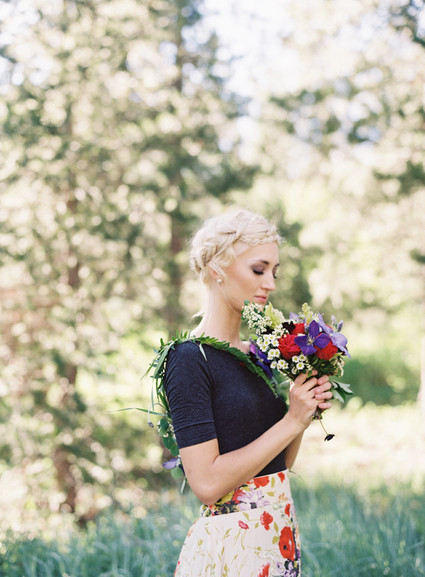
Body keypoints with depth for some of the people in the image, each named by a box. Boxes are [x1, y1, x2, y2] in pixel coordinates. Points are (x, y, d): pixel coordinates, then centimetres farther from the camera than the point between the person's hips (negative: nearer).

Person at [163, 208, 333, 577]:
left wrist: (304, 412, -4)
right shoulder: (189, 359, -14)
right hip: (228, 545, -7)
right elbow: (207, 482, -21)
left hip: (281, 532, 8)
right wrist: (291, 421, -16)